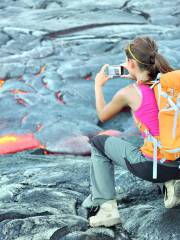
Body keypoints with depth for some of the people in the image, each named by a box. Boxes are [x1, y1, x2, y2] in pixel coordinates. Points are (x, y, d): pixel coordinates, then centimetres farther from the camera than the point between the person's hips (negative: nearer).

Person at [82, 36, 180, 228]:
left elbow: (102, 116, 12)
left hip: (153, 166, -5)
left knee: (98, 143, 18)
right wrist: (136, 79, 24)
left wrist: (98, 85, 25)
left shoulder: (128, 93, -9)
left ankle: (107, 207, 12)